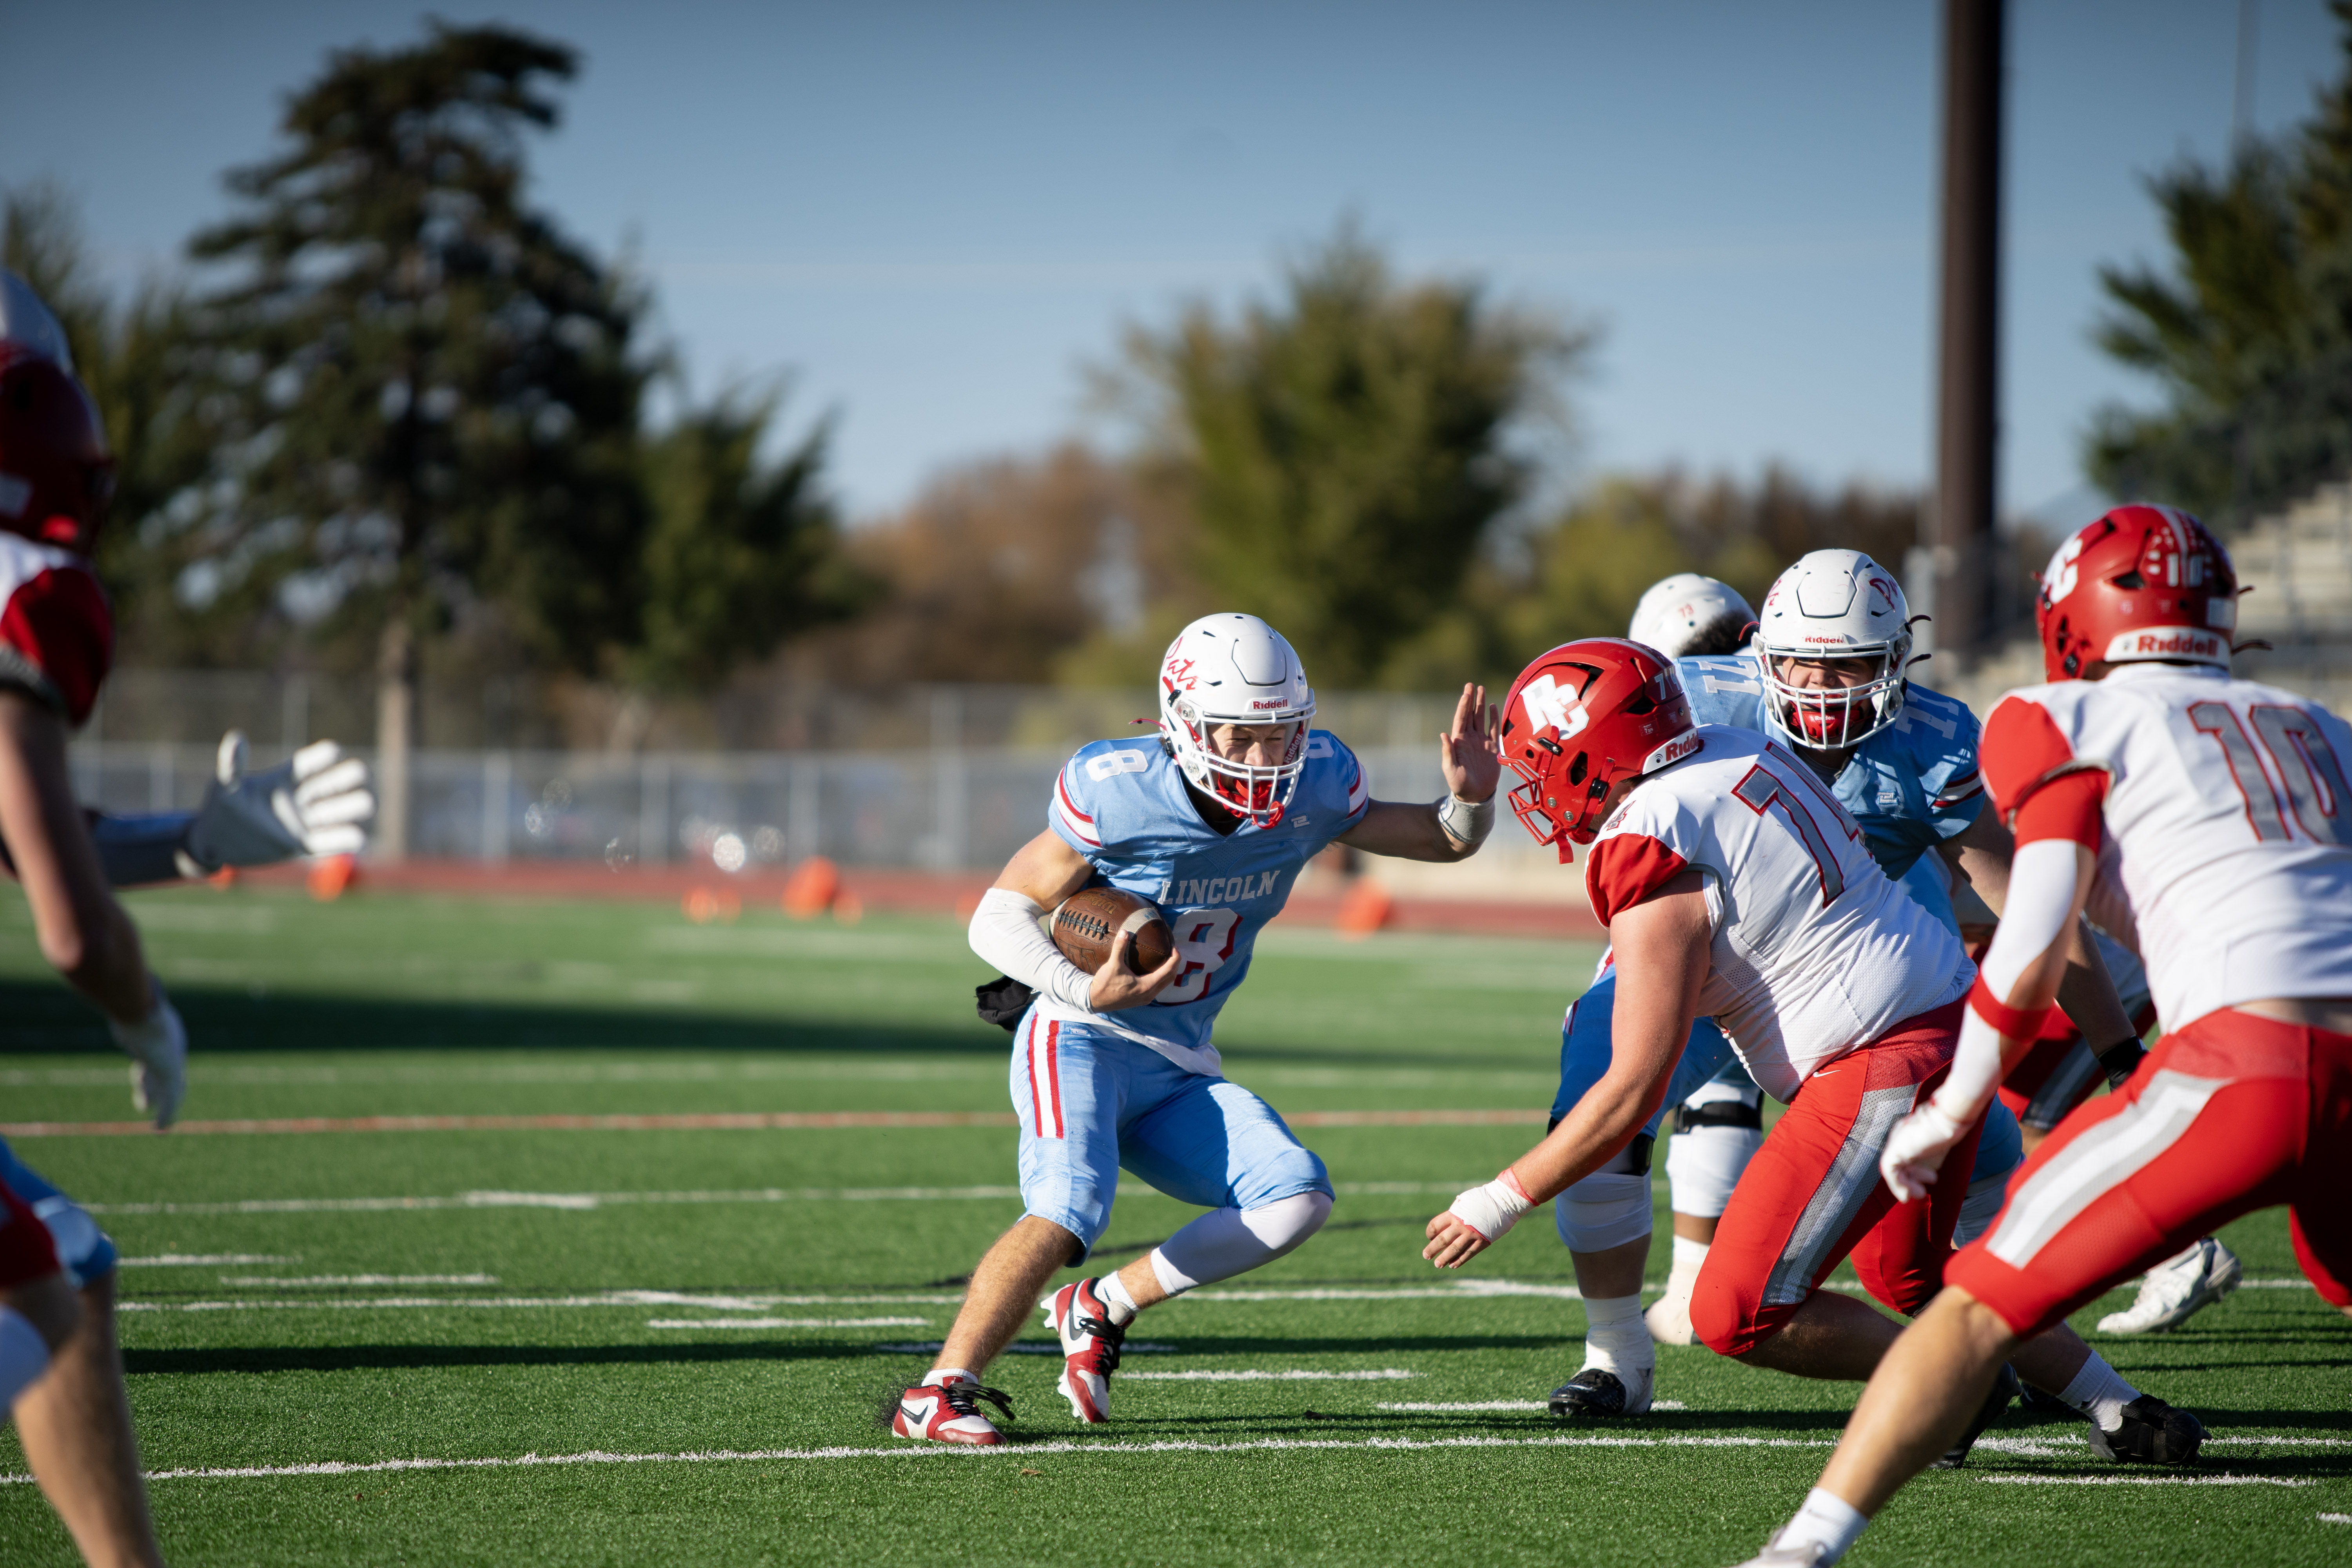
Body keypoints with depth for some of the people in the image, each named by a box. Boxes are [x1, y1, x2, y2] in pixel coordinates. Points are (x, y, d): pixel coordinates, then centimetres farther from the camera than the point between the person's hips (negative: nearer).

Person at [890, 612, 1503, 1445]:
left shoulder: (1313, 788, -5)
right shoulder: (1121, 794, -19)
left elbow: (1442, 841, 9)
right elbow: (1000, 916, -11)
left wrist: (1471, 798, -14)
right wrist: (1089, 991, -26)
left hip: (1177, 1069, 6)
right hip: (1082, 1042, -6)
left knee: (1296, 1198, -14)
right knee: (1067, 1211, -29)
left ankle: (1101, 1310, 1)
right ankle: (938, 1393, -24)